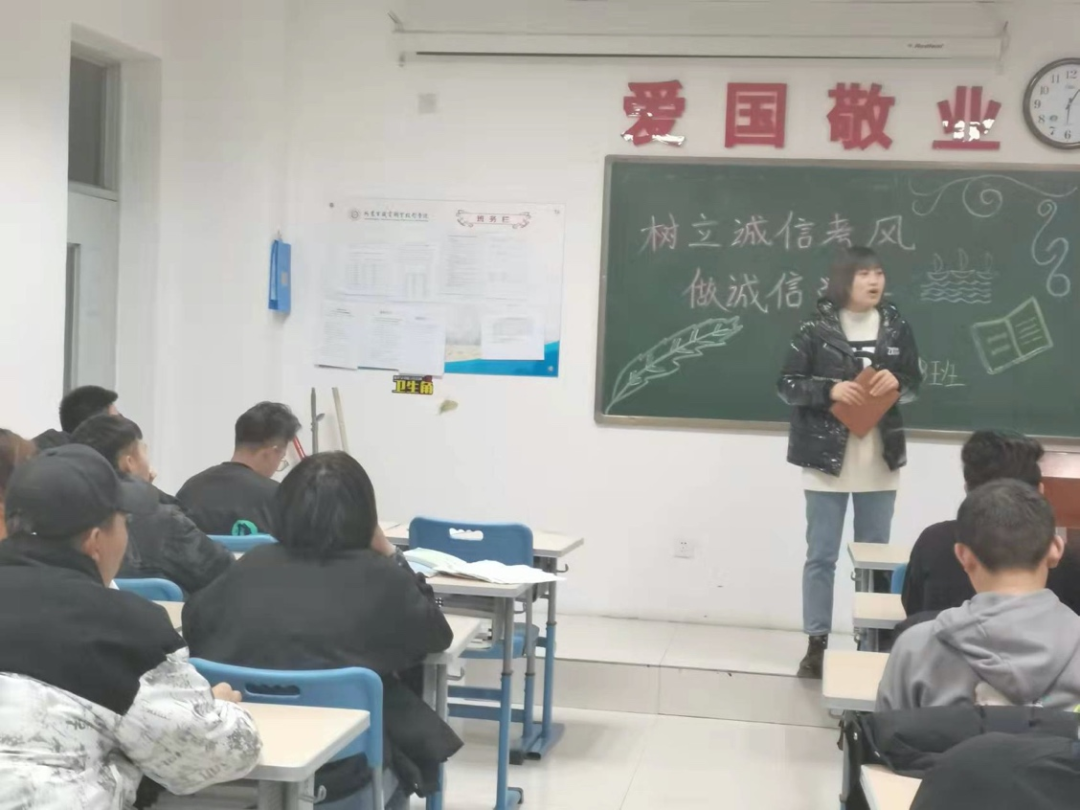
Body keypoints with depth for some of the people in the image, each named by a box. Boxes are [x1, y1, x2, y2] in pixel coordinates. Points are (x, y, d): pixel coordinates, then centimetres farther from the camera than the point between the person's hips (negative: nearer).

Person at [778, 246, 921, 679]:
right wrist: (830, 389, -20)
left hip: (880, 460, 3)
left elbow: (914, 383, 11)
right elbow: (787, 385, -5)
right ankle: (816, 644, 12)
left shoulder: (897, 327, 2)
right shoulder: (816, 329, -7)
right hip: (827, 456, -3)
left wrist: (897, 381, -11)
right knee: (821, 555, 4)